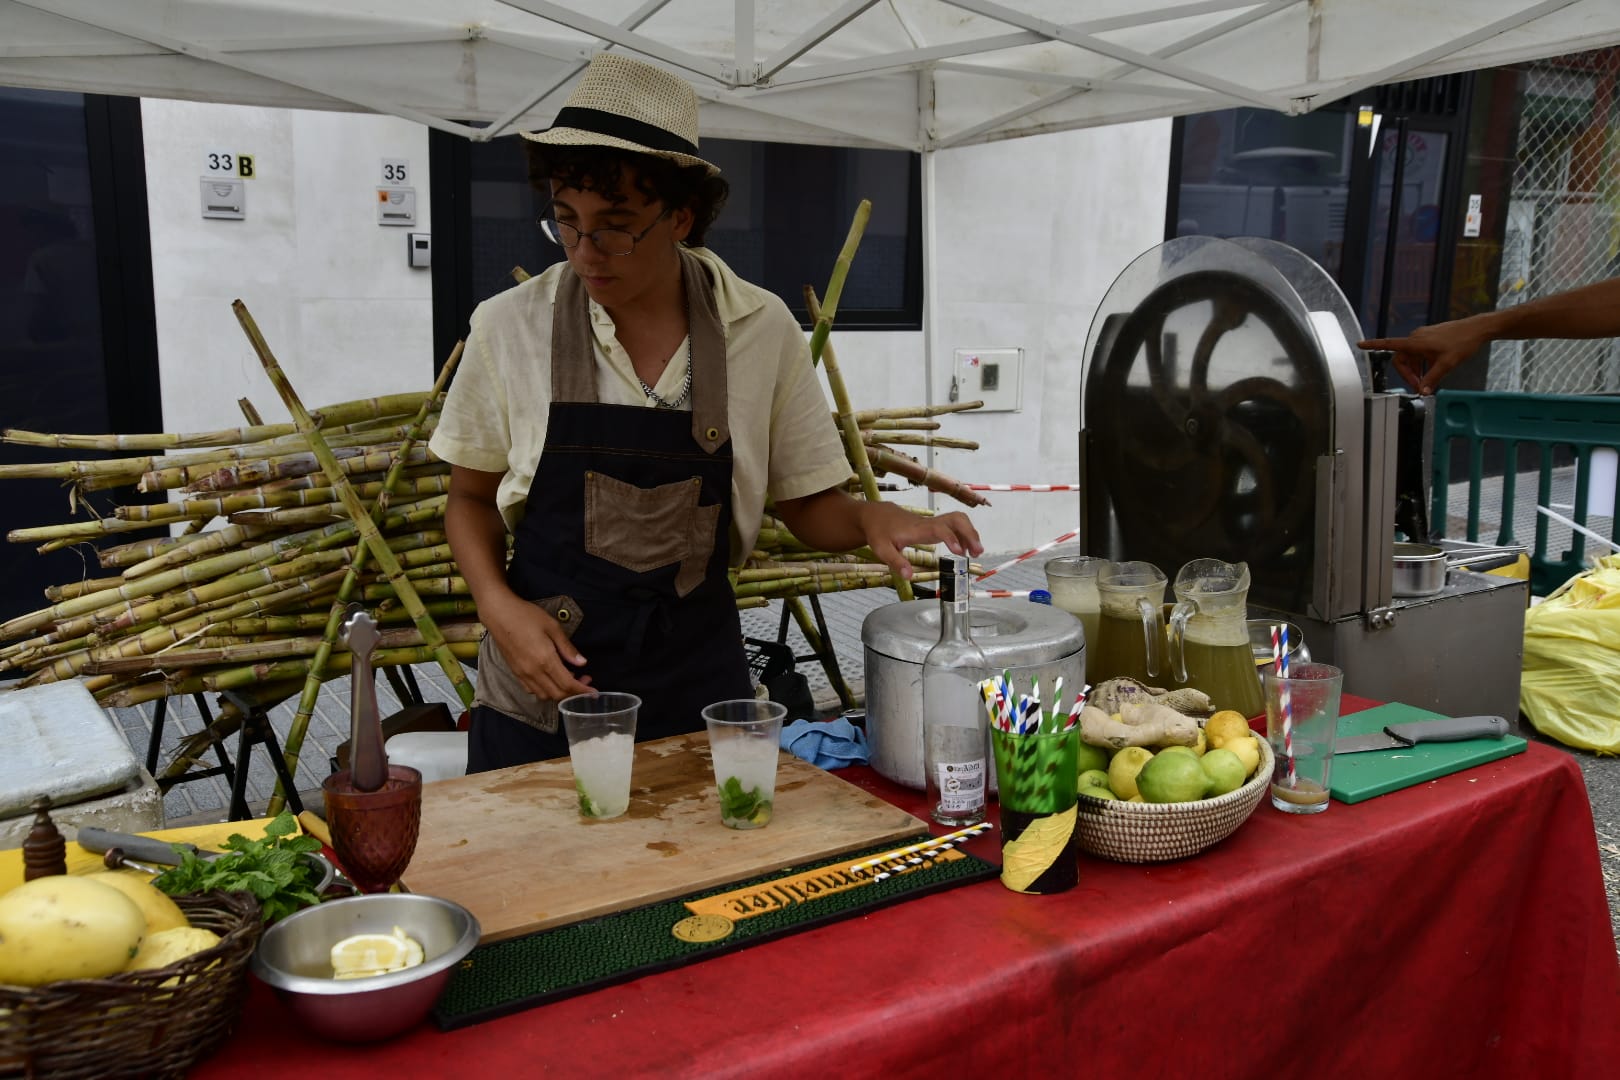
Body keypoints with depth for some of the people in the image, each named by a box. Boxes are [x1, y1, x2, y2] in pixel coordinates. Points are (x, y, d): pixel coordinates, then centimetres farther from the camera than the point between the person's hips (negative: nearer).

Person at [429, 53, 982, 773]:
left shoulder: (763, 331, -7)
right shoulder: (511, 327, -7)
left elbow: (806, 504, 3)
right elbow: (472, 498, 5)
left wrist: (869, 518, -17)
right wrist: (500, 608, -12)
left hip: (697, 681, 1)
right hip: (541, 690, 0)